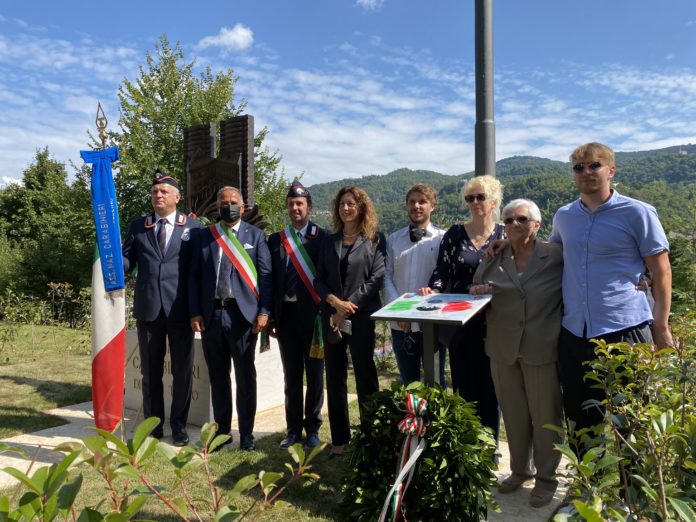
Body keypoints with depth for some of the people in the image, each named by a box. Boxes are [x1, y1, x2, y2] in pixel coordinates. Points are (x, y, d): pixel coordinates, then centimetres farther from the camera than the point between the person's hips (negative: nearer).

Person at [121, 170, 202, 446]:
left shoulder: (193, 226, 3)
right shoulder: (137, 226, 9)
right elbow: (127, 263, 7)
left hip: (180, 309, -2)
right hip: (148, 308, 2)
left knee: (182, 370, 7)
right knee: (150, 370, 12)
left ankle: (179, 425, 23)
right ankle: (153, 424, 27)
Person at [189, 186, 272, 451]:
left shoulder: (255, 235, 5)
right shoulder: (204, 236, 10)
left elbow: (265, 275, -1)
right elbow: (194, 277, 7)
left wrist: (263, 311, -8)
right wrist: (195, 312, -1)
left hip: (242, 313, -2)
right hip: (211, 315, 2)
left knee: (245, 376, 5)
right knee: (217, 376, 11)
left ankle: (246, 433, 17)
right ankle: (222, 430, 24)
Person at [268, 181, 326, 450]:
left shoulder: (322, 237, -3)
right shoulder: (275, 240, 8)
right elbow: (271, 279, 6)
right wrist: (269, 316, 3)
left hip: (313, 314, -3)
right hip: (286, 314, 3)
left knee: (314, 374, 8)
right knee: (291, 375, 12)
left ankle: (312, 427, 23)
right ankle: (293, 428, 25)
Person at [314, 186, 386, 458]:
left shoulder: (375, 239, 2)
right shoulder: (329, 241, 13)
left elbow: (377, 277, -7)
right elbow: (319, 279, 8)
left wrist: (349, 306, -12)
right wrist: (334, 301, -11)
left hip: (362, 315, -4)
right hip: (331, 315, 4)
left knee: (365, 375, 2)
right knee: (335, 377, 6)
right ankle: (339, 439, 15)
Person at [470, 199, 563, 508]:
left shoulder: (557, 257, -4)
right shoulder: (492, 259, 5)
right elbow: (473, 294, 12)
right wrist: (477, 292, -9)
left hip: (543, 350, -3)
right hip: (503, 350, 3)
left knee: (545, 416, 9)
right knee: (513, 415, 16)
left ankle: (546, 477, 28)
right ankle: (520, 469, 36)